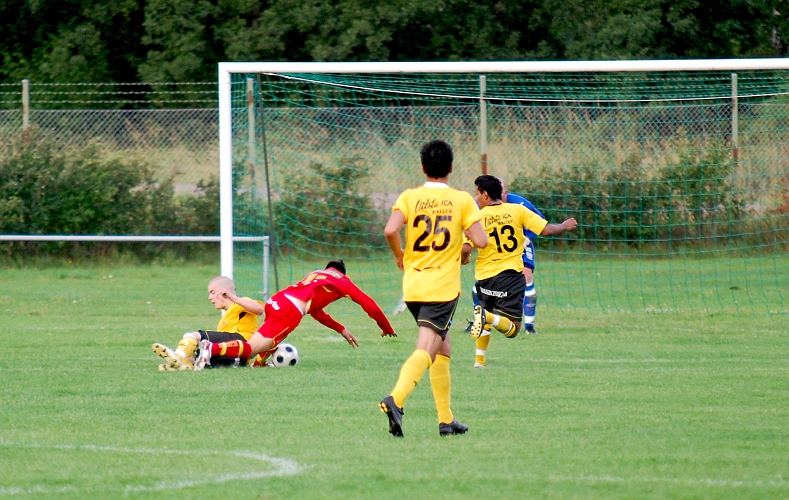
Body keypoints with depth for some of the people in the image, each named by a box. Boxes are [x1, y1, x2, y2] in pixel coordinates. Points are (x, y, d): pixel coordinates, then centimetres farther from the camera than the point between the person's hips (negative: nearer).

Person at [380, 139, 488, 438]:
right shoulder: (462, 200, -2)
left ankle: (446, 419, 21)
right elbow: (481, 241, -8)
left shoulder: (410, 197, 1)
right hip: (443, 287, -4)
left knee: (442, 349, 19)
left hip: (413, 284, 4)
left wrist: (399, 256, 5)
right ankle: (396, 399, -38)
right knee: (425, 351, -13)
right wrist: (465, 243, 15)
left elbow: (390, 230, -15)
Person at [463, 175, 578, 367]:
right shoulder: (517, 210, -2)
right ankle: (490, 317, -31)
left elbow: (465, 249, -13)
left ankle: (479, 358, 20)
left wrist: (463, 260, 10)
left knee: (487, 315, 28)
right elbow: (545, 229, -3)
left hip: (485, 276, 1)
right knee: (511, 329, -1)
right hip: (511, 274, -1)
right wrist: (564, 226, 17)